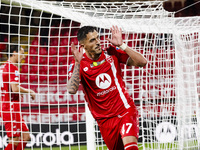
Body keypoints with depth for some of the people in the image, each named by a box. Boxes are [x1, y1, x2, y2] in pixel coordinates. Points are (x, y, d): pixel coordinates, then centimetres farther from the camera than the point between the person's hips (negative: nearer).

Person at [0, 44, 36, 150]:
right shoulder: (13, 68, -13)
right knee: (15, 141, -9)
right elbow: (15, 88, -23)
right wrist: (29, 91, -8)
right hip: (11, 108, -10)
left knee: (26, 136, 9)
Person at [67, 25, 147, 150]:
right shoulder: (78, 65, -4)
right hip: (105, 120, 1)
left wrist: (122, 45, -14)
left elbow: (142, 62, -5)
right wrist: (77, 64, -28)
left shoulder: (111, 53, 0)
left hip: (125, 110, -1)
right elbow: (72, 90, -21)